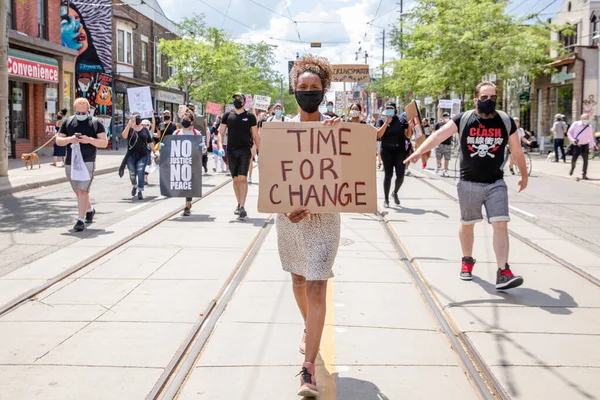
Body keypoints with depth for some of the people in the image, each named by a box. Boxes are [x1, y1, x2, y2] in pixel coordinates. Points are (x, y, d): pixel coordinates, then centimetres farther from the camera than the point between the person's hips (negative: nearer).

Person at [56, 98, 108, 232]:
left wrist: (89, 140, -19)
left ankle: (81, 220, -14)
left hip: (88, 162, -4)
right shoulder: (67, 122, 10)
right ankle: (90, 210, 40)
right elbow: (58, 141, 8)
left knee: (83, 190, -15)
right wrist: (69, 139, -13)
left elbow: (104, 142, -2)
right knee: (78, 192, 16)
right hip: (70, 163, 5)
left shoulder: (96, 123, 1)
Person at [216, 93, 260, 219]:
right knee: (235, 179, 10)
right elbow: (221, 133, 8)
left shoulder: (250, 116, 5)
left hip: (245, 150, -2)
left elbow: (255, 136, 8)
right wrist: (220, 147, -7)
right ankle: (239, 204, 23)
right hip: (231, 151, 2)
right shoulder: (227, 115, 8)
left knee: (243, 178, -13)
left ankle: (242, 207, -16)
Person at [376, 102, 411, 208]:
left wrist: (410, 125, -9)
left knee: (400, 175, -3)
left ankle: (395, 193, 25)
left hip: (400, 150, 1)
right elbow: (378, 135, -7)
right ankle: (386, 199, 8)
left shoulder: (402, 120, 9)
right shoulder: (381, 121, 7)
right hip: (387, 151, -1)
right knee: (388, 174, -3)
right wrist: (386, 122, -10)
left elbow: (408, 135, 8)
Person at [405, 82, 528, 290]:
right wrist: (419, 151, -33)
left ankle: (503, 272, -10)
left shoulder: (506, 122, -1)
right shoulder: (463, 119, -6)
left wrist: (524, 175, 21)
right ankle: (467, 261, 36)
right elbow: (439, 135, -18)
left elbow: (516, 151, 10)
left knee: (501, 224, -10)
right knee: (467, 224, 14)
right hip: (468, 183, 0)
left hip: (496, 183, 0)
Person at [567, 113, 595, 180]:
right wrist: (572, 139, -15)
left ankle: (584, 175, -8)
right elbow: (569, 133, 0)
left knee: (585, 159, -13)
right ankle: (572, 168, 43)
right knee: (573, 160, 8)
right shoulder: (575, 124, -6)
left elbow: (591, 137, 14)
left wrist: (592, 145, 7)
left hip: (585, 146, 1)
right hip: (576, 145, -1)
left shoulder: (590, 127, 1)